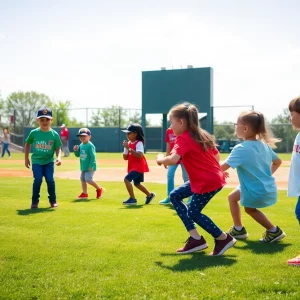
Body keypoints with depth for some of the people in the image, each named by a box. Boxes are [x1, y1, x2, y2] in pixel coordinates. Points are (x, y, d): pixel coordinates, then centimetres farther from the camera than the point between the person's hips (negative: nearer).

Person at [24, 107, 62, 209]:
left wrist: (59, 157, -20)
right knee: (38, 179, -14)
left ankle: (53, 200, 12)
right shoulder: (34, 133, -4)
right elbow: (27, 144, 10)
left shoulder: (54, 134, -5)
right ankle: (35, 201, 5)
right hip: (36, 161, 0)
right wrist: (26, 158, 10)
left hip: (49, 161, 0)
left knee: (50, 179, -9)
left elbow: (58, 148, -1)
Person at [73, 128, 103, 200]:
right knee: (82, 179, 11)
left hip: (90, 167, -9)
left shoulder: (90, 145, -15)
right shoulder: (81, 145, 9)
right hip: (83, 166, 9)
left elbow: (92, 156, -19)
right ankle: (84, 193, 21)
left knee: (88, 179, -16)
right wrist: (76, 150, -5)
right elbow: (78, 155, 15)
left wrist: (91, 166, -23)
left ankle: (99, 189, 4)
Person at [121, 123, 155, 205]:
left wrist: (129, 148, -31)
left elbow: (139, 155, -31)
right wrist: (126, 148, -9)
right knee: (137, 183, 21)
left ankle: (132, 199, -12)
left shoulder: (139, 143, -16)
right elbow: (125, 157, 7)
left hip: (139, 167, -9)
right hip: (133, 167, 9)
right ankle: (149, 195, 40)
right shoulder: (128, 143, 7)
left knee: (127, 179, -19)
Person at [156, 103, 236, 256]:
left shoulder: (183, 139, -15)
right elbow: (217, 156, 17)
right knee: (174, 195, 11)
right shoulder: (201, 135, 12)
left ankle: (224, 238, 14)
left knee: (193, 213, 2)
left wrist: (160, 160, -10)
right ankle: (195, 238, 13)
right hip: (213, 177, 10)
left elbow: (173, 160, -30)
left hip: (207, 182, -10)